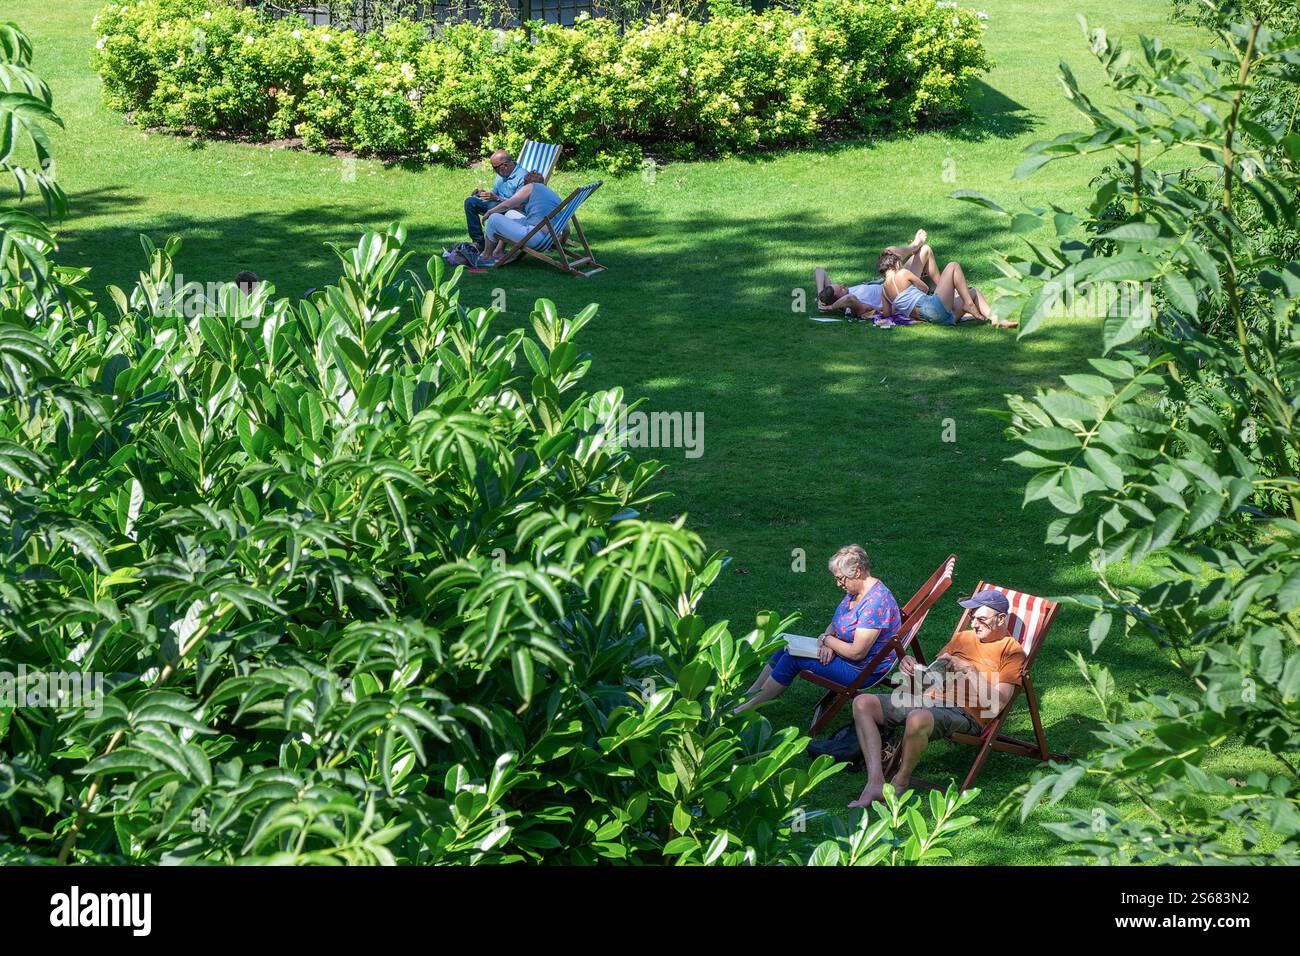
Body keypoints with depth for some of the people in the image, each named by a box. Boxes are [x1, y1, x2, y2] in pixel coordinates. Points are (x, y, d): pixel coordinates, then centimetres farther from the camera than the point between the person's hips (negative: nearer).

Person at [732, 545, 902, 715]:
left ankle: (749, 707, -5)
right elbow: (834, 624, 12)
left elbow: (857, 653, -29)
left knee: (792, 659, -15)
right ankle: (749, 696, 8)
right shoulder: (854, 592, 5)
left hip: (865, 671, -10)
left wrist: (826, 640, -13)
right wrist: (827, 645, -11)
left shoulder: (875, 602, -28)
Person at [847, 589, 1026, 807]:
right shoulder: (963, 637, 24)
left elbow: (996, 705, -10)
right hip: (929, 700, 8)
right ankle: (875, 783, -22)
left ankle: (899, 783, -16)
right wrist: (911, 669, 3)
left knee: (918, 718, -40)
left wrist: (970, 670, -15)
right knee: (863, 703, -11)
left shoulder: (1012, 651, 2)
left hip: (963, 714, -8)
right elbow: (930, 676, 24)